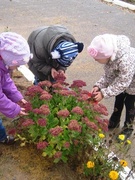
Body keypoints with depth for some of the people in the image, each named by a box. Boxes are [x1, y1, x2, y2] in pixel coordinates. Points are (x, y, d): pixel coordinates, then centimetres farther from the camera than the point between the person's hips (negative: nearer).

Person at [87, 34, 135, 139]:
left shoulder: (125, 61, -46)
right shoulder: (110, 56, -22)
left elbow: (122, 83, -36)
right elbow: (109, 75, -10)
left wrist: (104, 93, -35)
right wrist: (99, 86, -24)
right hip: (122, 78, 7)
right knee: (118, 100, 19)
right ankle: (115, 121, 41)